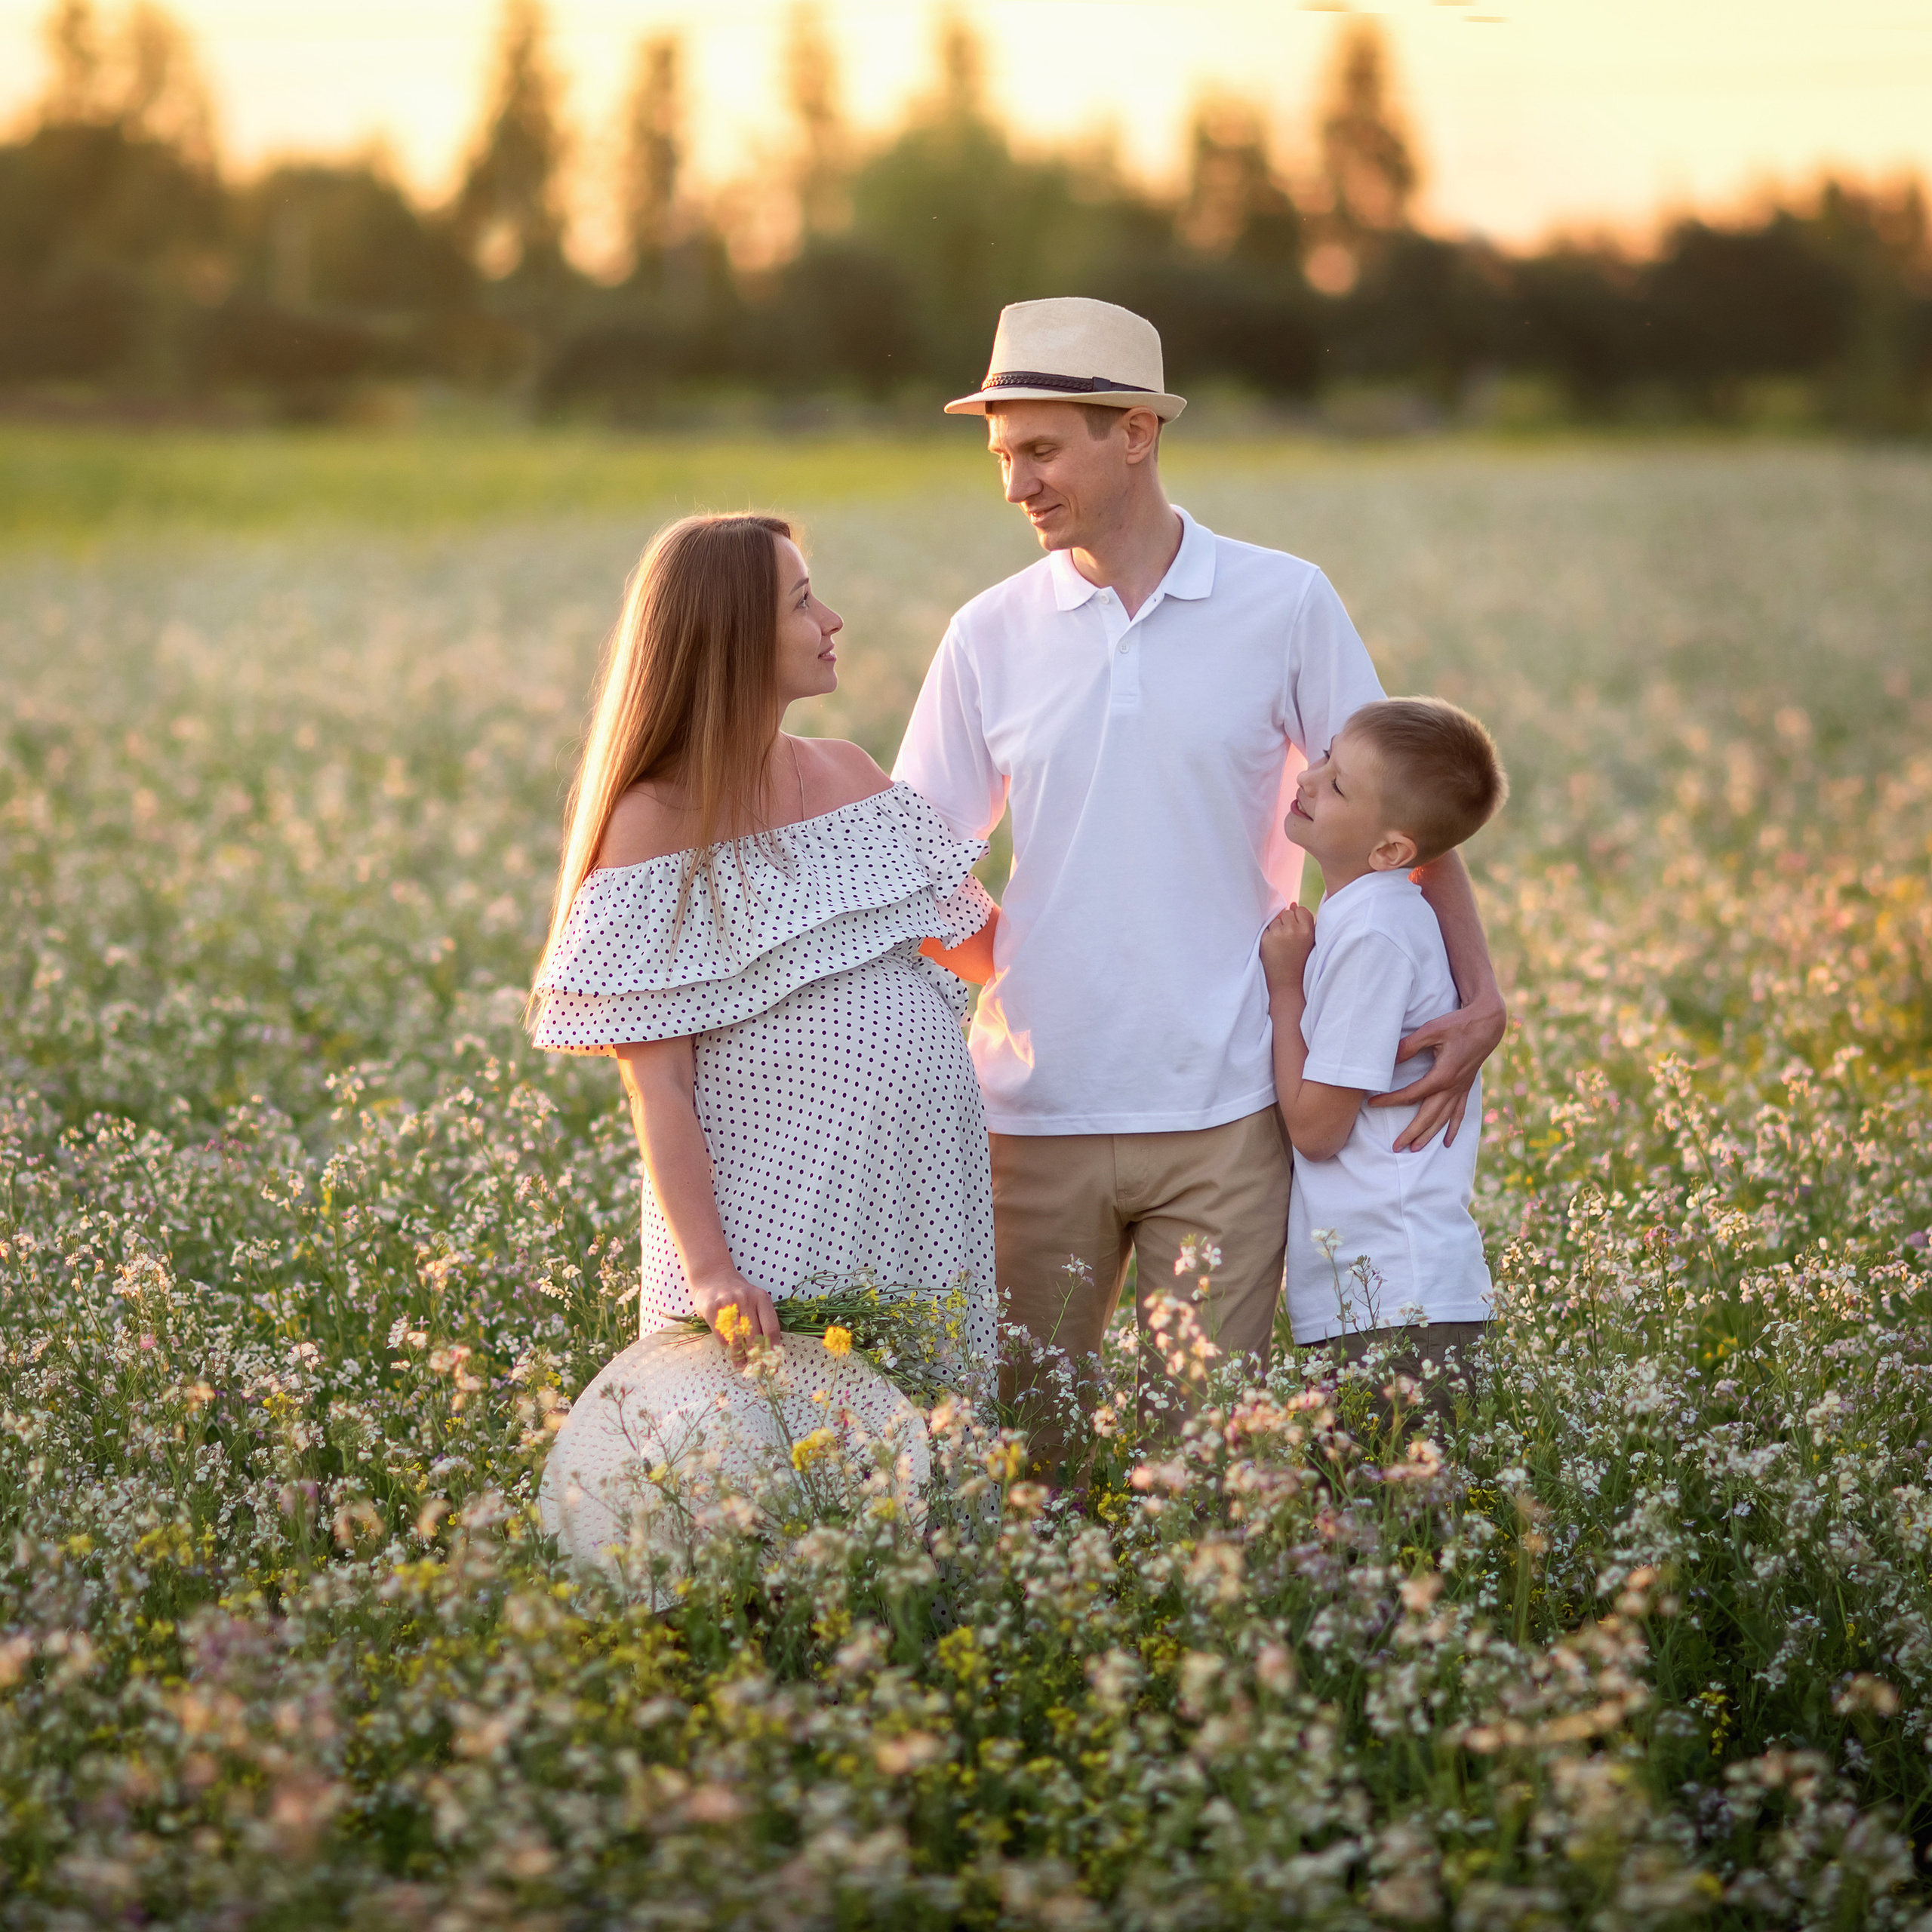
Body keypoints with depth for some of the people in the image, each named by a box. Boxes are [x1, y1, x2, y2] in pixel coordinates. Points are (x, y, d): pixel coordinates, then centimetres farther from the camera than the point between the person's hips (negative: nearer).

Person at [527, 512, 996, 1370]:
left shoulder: (849, 774, 10)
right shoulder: (654, 823, -8)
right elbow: (658, 1084, -11)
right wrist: (706, 1269, -18)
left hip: (925, 1194, 6)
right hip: (776, 1224, -6)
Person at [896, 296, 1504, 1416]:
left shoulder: (1287, 606, 0)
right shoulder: (989, 638, 4)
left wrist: (1479, 997, -2)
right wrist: (1027, 968, -2)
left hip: (1223, 1114, -2)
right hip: (1037, 1108, 2)